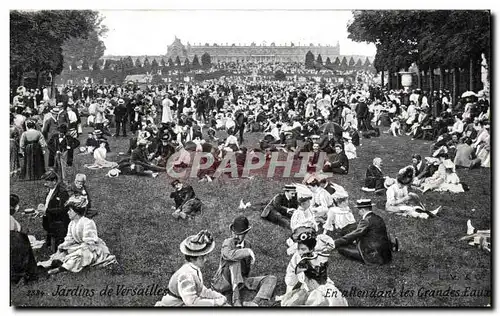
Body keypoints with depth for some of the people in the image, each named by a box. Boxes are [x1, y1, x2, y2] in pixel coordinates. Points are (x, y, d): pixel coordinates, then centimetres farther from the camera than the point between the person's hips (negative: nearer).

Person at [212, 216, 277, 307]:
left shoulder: (247, 244, 6)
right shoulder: (228, 242, -11)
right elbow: (229, 254, -36)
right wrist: (248, 251, -33)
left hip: (242, 279, 6)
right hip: (224, 281, -5)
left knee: (271, 279, -9)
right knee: (235, 260, -31)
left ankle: (255, 303, -37)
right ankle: (236, 300, -39)